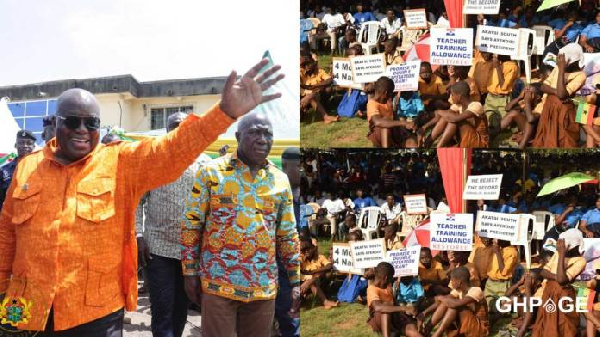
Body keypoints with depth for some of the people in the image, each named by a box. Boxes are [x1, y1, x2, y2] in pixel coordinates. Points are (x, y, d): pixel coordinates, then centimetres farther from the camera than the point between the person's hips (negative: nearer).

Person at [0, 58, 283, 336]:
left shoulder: (122, 162, -3)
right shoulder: (27, 167, 6)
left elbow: (171, 151, -19)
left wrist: (226, 111, -32)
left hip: (97, 313, -2)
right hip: (28, 313, 2)